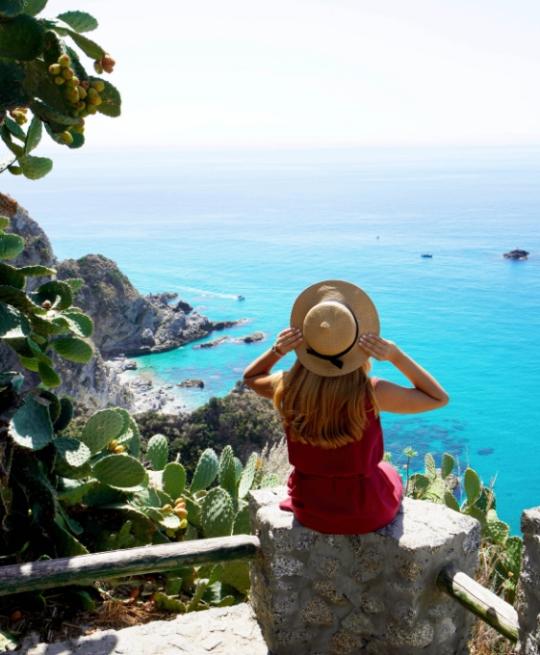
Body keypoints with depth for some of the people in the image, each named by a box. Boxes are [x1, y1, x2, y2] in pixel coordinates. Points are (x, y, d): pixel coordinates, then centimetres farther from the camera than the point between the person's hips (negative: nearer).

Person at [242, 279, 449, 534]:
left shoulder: (288, 388, -21)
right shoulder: (371, 393, -30)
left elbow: (250, 377, 3)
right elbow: (439, 398, -13)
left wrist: (276, 351, -16)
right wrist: (395, 355, -23)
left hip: (309, 511, 2)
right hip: (366, 515, -2)